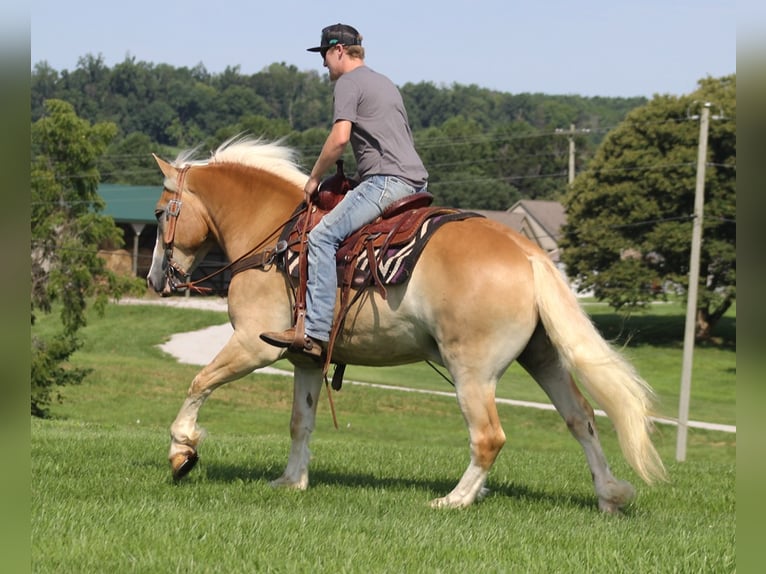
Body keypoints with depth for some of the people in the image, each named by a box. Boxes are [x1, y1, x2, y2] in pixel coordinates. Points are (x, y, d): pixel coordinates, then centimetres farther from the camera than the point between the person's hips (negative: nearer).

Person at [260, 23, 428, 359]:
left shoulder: (348, 83, 0)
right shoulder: (386, 84, 29)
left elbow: (339, 139, -14)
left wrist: (314, 178, -1)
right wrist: (357, 180, 30)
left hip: (386, 180, -10)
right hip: (416, 180, 10)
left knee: (322, 236, -17)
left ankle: (315, 333, -28)